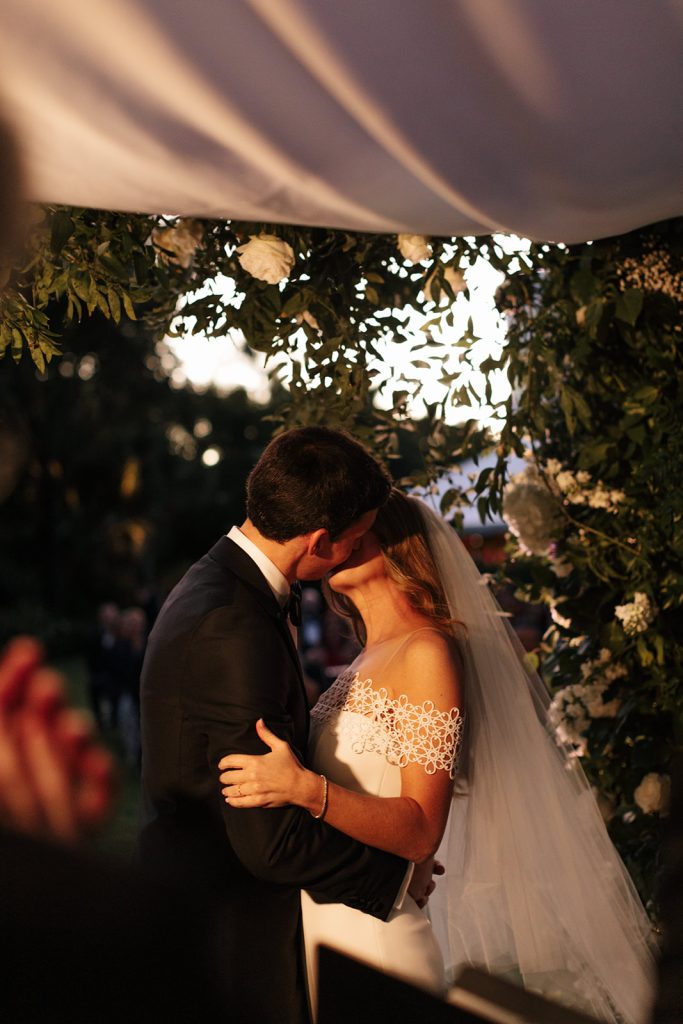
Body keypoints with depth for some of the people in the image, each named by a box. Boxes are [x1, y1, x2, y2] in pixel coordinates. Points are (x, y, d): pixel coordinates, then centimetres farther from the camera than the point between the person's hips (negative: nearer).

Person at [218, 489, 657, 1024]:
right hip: (317, 923, 7)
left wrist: (305, 788, -31)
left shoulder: (428, 652, -14)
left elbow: (421, 830, -20)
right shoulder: (366, 664, 10)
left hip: (375, 935, -7)